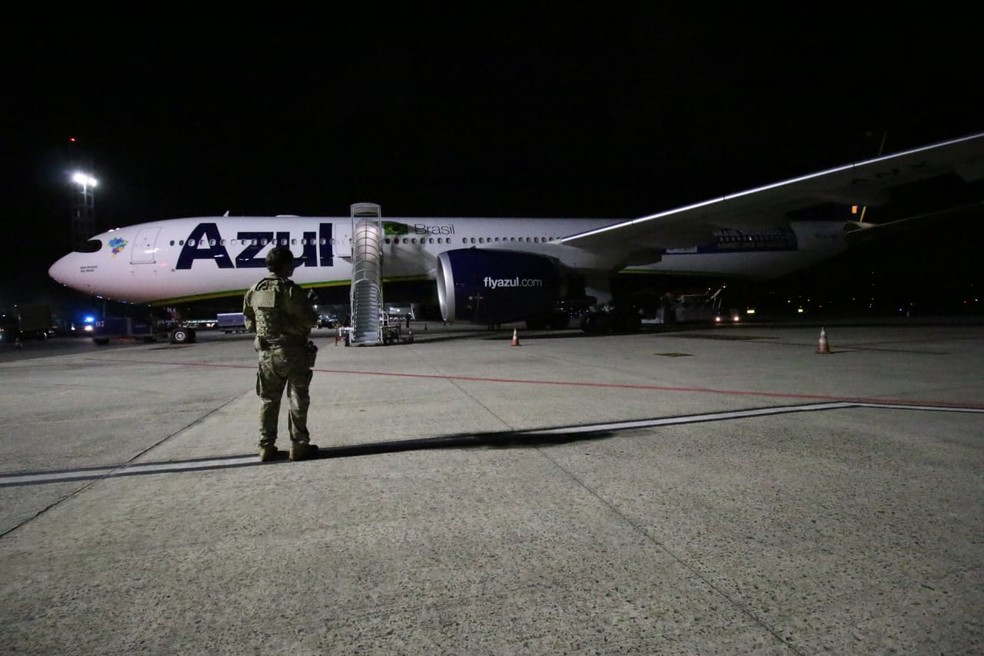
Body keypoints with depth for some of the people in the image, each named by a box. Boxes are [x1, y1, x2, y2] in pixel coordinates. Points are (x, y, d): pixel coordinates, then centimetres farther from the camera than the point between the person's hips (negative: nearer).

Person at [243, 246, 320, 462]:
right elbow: (310, 321, -14)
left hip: (267, 353, 5)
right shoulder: (292, 290, -15)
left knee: (268, 400, 13)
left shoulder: (254, 291, 3)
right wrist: (309, 306, 5)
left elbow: (249, 323, 10)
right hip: (294, 351, -5)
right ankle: (299, 445, 9)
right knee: (298, 399, 5)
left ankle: (266, 446, 16)